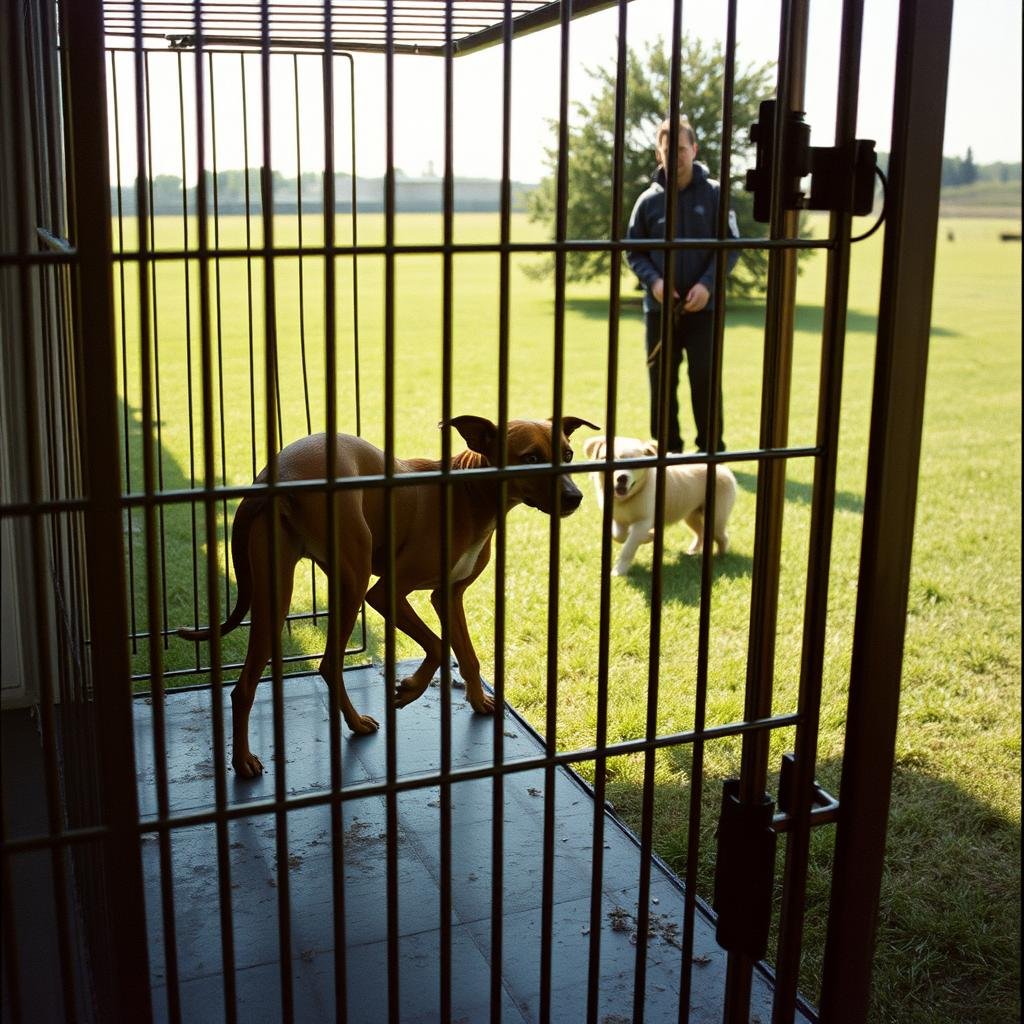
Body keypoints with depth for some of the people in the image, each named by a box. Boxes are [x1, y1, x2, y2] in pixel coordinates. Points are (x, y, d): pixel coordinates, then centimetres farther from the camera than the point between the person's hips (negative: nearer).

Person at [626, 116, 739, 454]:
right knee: (662, 382, 7)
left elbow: (731, 246, -2)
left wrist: (708, 284, -16)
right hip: (659, 308, 2)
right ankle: (666, 449, 20)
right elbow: (633, 251, 7)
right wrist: (653, 281, -11)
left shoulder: (714, 194, -2)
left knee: (705, 379, 0)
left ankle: (711, 450, 13)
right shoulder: (649, 200, 2)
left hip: (704, 307, -2)